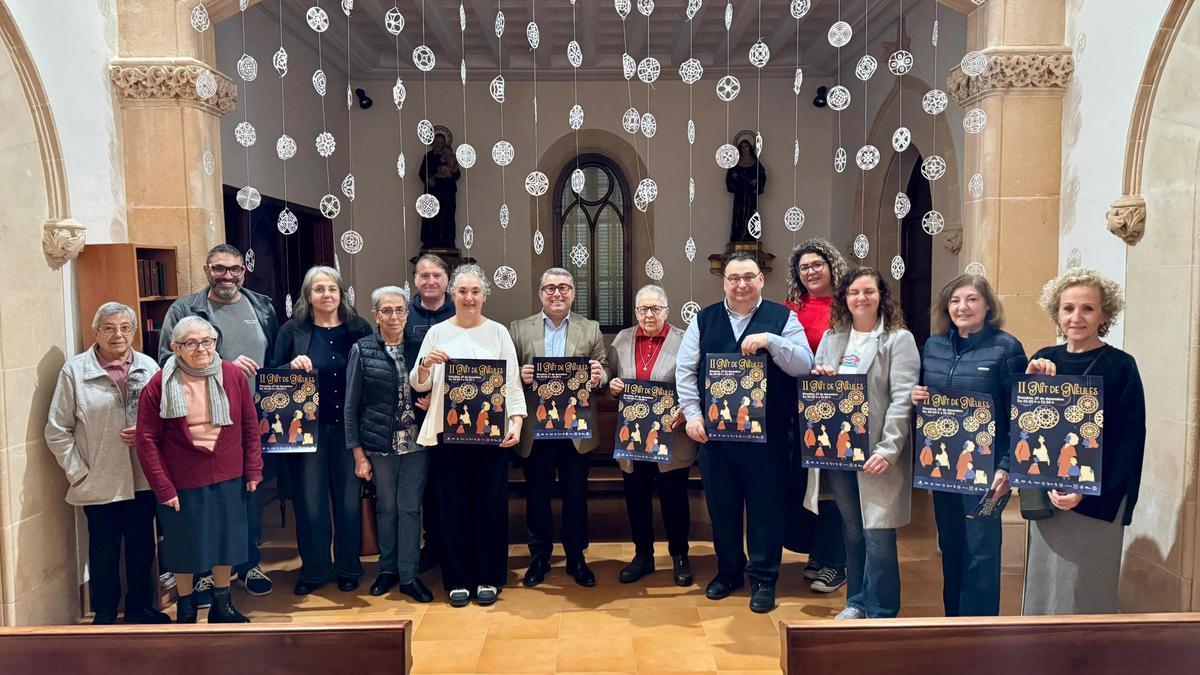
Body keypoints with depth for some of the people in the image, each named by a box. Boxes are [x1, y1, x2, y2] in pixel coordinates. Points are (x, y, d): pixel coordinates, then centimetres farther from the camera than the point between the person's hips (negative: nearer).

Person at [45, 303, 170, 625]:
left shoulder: (148, 366, 3)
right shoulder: (74, 370, -3)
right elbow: (57, 430, -2)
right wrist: (77, 472, -5)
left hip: (143, 479, 2)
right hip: (99, 483, -2)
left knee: (142, 547, 14)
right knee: (103, 550, 11)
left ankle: (140, 607, 31)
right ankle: (104, 614, 29)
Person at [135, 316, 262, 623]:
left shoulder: (234, 376, -4)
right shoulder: (159, 385, -10)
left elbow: (250, 426, 3)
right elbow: (147, 441, -7)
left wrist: (253, 470, 2)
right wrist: (163, 488, -9)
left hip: (228, 480, 2)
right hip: (181, 484, -2)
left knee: (226, 541, 14)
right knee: (184, 547, 13)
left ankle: (222, 604, 35)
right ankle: (185, 608, 34)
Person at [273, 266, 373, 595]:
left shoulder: (360, 328, 2)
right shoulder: (292, 330, 2)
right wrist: (292, 366, -17)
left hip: (347, 428, 0)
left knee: (349, 497, 9)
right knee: (310, 500, 7)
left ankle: (348, 567, 24)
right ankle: (314, 568, 23)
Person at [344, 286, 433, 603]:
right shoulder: (362, 350, -3)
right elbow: (352, 405, -2)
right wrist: (358, 453, -5)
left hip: (416, 442, 1)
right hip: (380, 444, -1)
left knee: (411, 508, 5)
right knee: (386, 508, 11)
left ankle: (408, 575, 14)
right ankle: (387, 568, 27)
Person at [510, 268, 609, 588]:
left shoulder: (590, 329, 6)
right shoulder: (519, 329, 4)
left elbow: (604, 372, 2)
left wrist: (599, 377, -20)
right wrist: (520, 376, -18)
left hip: (576, 429, 0)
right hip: (535, 429, 0)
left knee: (576, 496, 9)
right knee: (536, 495, 10)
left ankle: (576, 557, 25)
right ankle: (539, 557, 25)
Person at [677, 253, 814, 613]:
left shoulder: (782, 317, 1)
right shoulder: (704, 319, 7)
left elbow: (804, 365, -8)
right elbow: (685, 370, 5)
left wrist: (770, 340, -21)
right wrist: (693, 414, -5)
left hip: (767, 434, -2)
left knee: (765, 508, 5)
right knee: (721, 506, 14)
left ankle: (763, 578, 21)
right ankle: (728, 570, 32)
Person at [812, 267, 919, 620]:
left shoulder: (899, 339, -4)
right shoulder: (831, 338, 11)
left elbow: (902, 399, -11)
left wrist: (888, 450, -19)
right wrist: (817, 378, -5)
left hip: (876, 452, -5)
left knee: (878, 534, -3)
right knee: (851, 530, 13)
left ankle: (880, 612, 12)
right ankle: (857, 601, 27)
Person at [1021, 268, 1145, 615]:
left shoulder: (1120, 366, -7)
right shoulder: (1043, 360, 6)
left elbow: (1128, 442, -10)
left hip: (1096, 502, -4)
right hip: (1046, 497, 5)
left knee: (1083, 592, 3)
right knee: (1042, 584, 13)